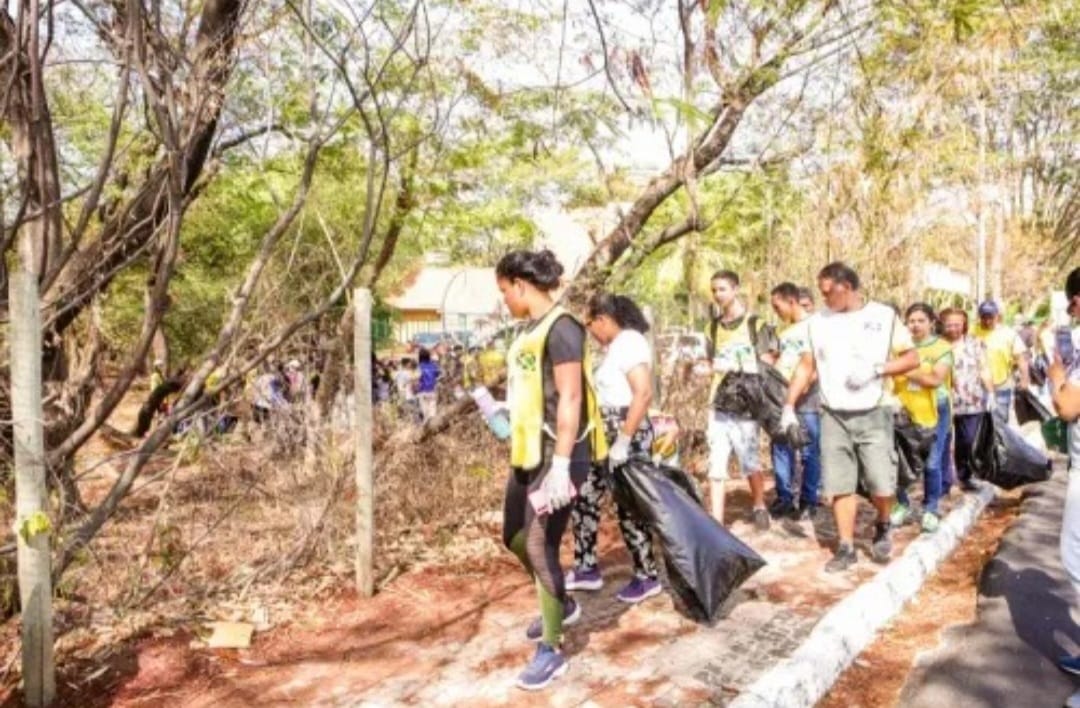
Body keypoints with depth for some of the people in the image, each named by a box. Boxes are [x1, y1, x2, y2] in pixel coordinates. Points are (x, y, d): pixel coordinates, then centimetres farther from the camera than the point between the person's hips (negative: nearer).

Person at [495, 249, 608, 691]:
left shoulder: (560, 328, -15)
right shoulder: (531, 330, 12)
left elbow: (570, 399, -20)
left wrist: (561, 465, -22)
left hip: (556, 455, -10)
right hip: (528, 453, 10)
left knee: (541, 546, -3)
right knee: (515, 537, 19)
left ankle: (552, 650, 13)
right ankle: (560, 606, 41)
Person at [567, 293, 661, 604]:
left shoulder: (629, 342, -15)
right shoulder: (617, 345, 15)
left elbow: (644, 393, -25)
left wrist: (623, 441, -25)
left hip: (628, 436, -10)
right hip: (607, 436, 10)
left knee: (628, 507, 0)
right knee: (583, 498, 12)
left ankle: (647, 577, 17)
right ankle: (587, 570, 23)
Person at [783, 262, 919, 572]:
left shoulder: (883, 316, -1)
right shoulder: (818, 321, 6)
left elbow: (912, 358, -1)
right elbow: (806, 366, 9)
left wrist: (876, 369, -16)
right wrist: (789, 406, 2)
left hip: (873, 415, -2)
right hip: (833, 416, 2)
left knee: (882, 485, -3)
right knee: (840, 486, 4)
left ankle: (882, 529, 27)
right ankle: (846, 547, 16)